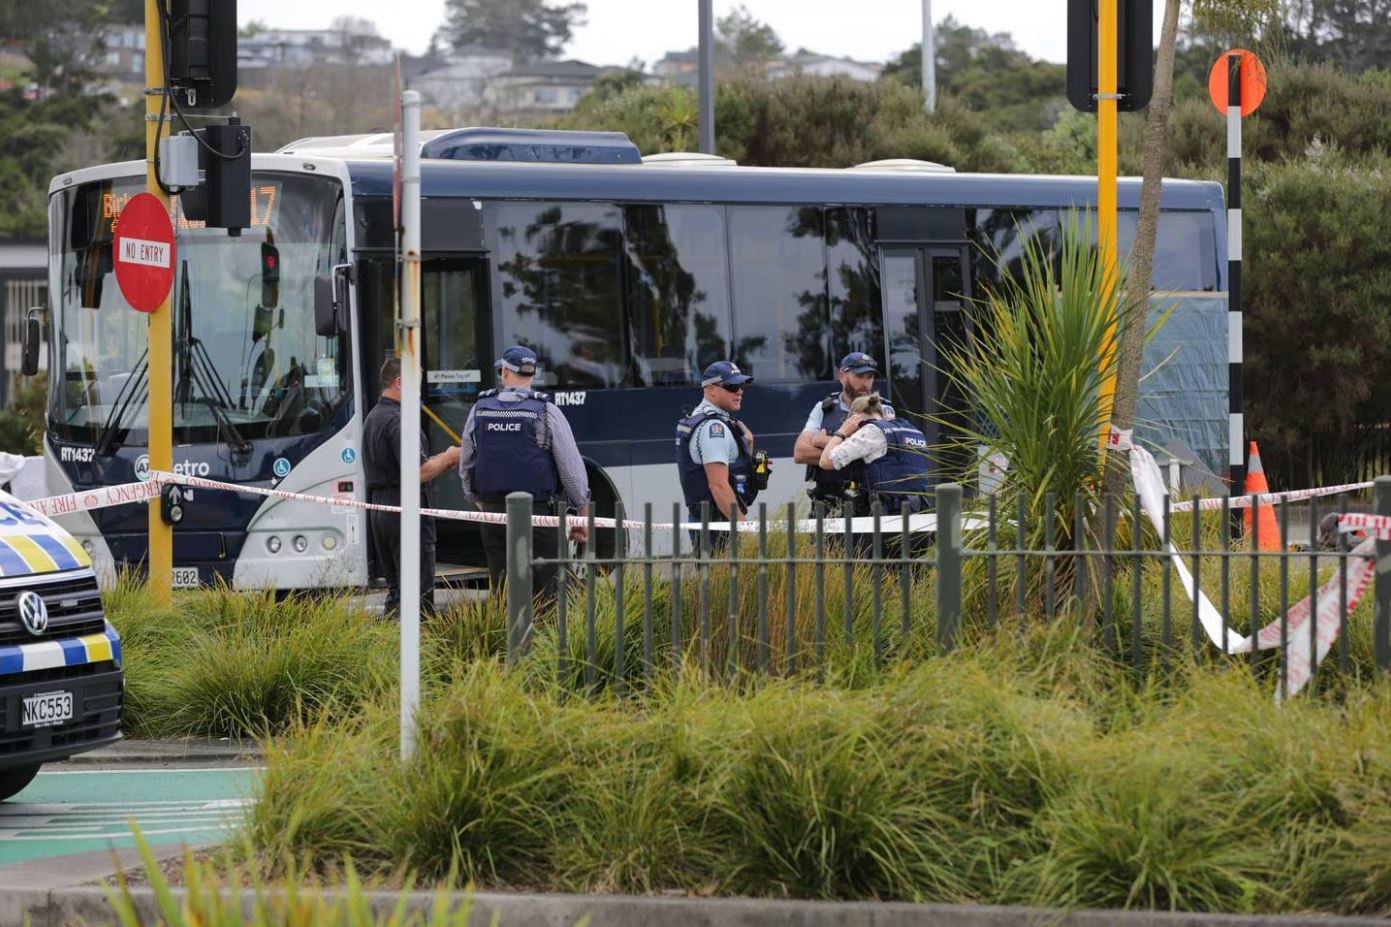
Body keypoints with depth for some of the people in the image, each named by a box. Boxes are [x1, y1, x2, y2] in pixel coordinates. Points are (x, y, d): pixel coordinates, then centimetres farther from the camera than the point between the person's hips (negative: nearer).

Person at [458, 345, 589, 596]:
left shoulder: (479, 410, 5)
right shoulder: (545, 412, -5)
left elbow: (465, 465, 16)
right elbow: (572, 467, -2)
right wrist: (583, 514, 7)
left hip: (492, 512, 3)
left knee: (501, 590, 5)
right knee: (542, 588, -3)